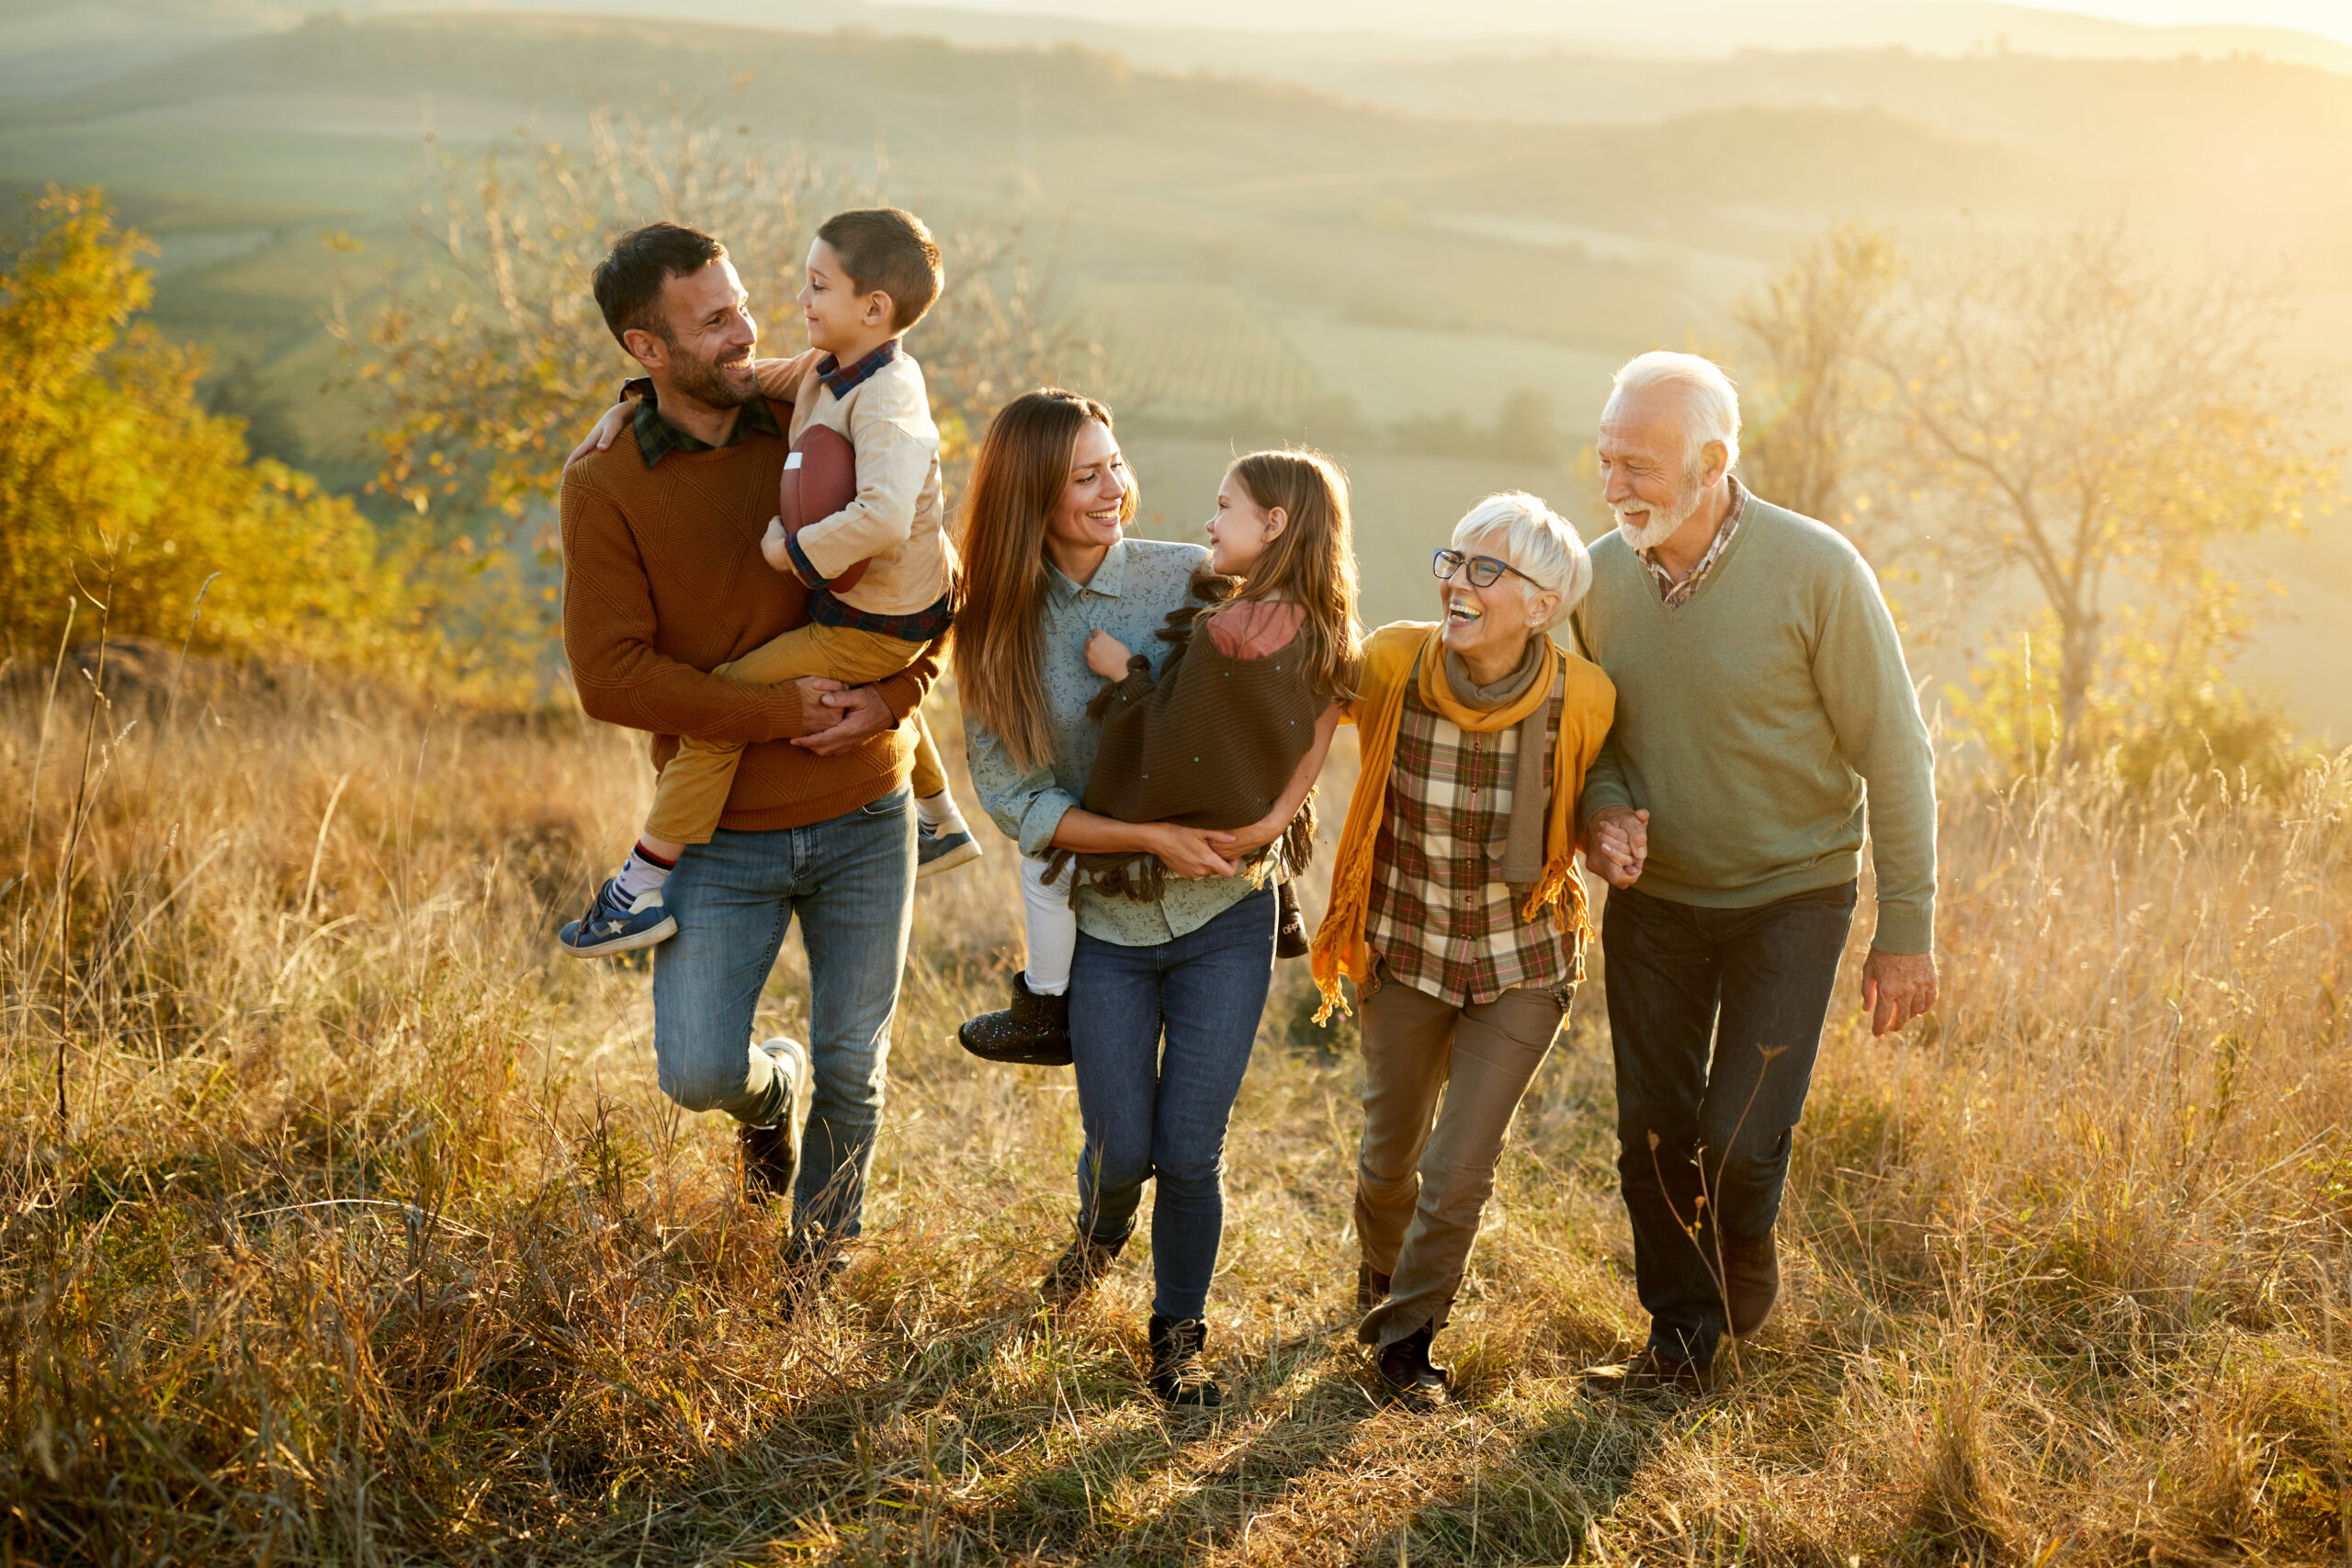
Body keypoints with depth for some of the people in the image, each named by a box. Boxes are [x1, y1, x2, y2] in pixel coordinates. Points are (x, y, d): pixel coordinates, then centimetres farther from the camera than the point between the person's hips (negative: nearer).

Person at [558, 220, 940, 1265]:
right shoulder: (604, 485, -9)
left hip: (863, 821, 2)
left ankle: (821, 1258, 38)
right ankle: (775, 1085, 28)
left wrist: (894, 697, -12)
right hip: (723, 835, -2)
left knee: (854, 1071, 12)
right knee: (698, 1075, -10)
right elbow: (610, 675, -14)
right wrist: (782, 712, -19)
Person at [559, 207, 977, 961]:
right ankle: (937, 821, 57)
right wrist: (637, 397, 0)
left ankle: (647, 882, -8)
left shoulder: (885, 399, -27)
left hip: (874, 627, -10)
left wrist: (793, 551, -30)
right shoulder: (829, 370, 2)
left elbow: (883, 516, -42)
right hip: (896, 604, 10)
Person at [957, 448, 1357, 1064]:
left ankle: (1045, 1014, 22)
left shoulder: (1230, 634, -33)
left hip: (1194, 840, -8)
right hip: (1259, 831, 8)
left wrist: (1123, 673, -16)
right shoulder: (1318, 626, -8)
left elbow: (1170, 754, -26)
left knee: (1044, 863, 9)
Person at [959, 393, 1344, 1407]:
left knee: (1189, 1152, 0)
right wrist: (1149, 838, -19)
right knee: (1121, 1149, 6)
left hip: (1224, 913, 0)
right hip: (1102, 924, 1)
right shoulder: (998, 631, -6)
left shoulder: (1190, 579, -8)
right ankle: (1099, 1233, 45)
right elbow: (1012, 796, -8)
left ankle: (1179, 1329, 28)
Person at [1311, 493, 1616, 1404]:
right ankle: (1380, 1283, 53)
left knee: (1459, 1173, -3)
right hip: (1405, 952, 2)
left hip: (1522, 964, -1)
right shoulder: (1391, 665, -20)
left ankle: (1408, 1331, 27)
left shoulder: (1583, 698, -21)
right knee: (1390, 1154, 19)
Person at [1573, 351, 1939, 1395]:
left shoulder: (1816, 571, -19)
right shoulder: (1602, 575, -6)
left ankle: (1744, 1276, 24)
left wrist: (1906, 930, -13)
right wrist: (1602, 811, -12)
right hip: (1652, 896, 4)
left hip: (1791, 894, -4)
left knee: (1740, 1142, -10)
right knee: (1653, 1134, 7)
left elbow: (1894, 755, -13)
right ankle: (1683, 1338, 29)